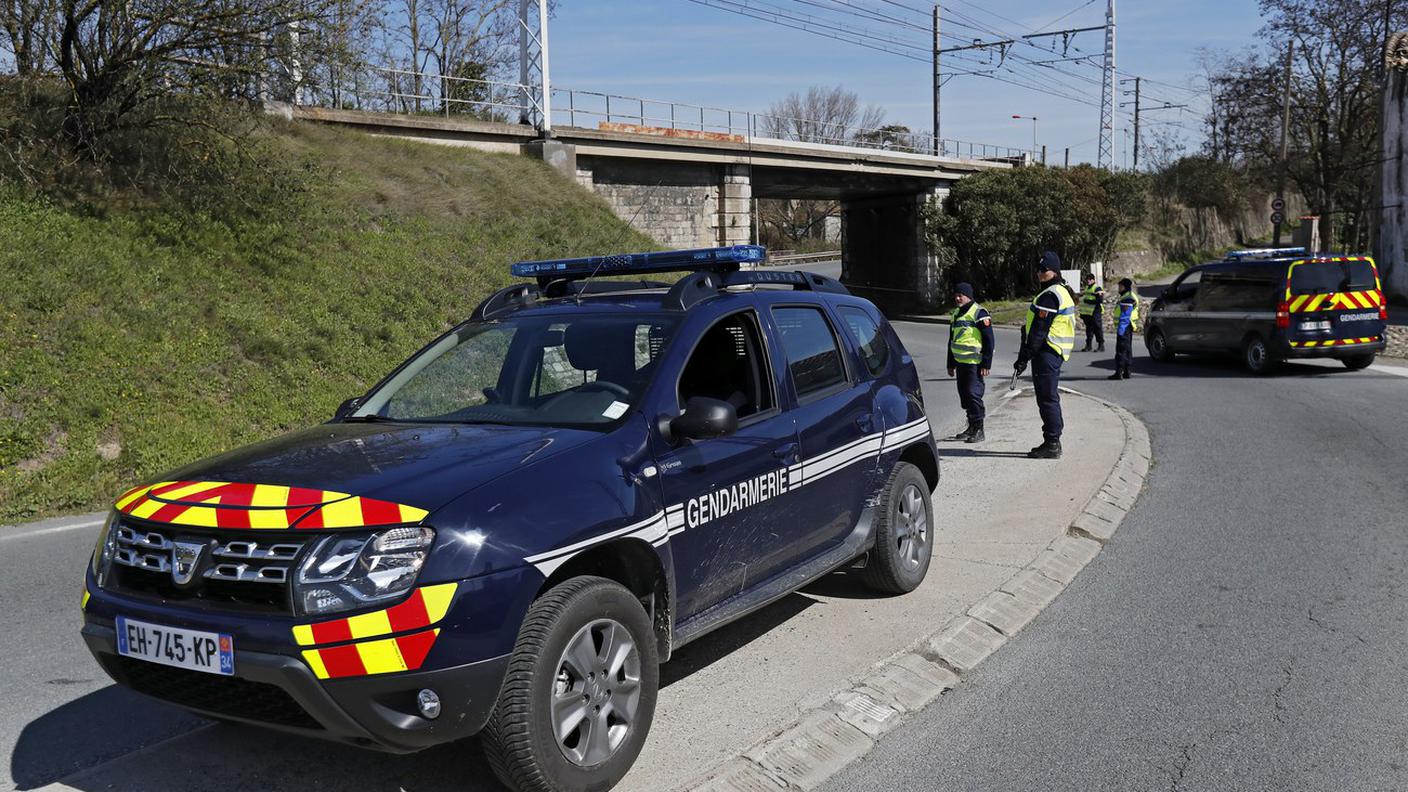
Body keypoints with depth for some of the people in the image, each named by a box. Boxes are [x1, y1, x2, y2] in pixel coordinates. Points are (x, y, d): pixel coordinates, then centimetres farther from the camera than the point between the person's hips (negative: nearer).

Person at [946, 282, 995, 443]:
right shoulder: (956, 314, 16)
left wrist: (986, 364, -15)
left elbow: (989, 341, -11)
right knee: (964, 395, 11)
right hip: (960, 363, 8)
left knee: (973, 394, -10)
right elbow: (952, 340, 23)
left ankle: (979, 430, -3)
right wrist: (951, 364, 22)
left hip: (974, 363, -8)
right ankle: (971, 427, 22)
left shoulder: (979, 313, -9)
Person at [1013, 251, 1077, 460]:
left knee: (1047, 399, -7)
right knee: (1050, 398, 16)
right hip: (1055, 353, 11)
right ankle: (1052, 443, 22)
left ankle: (1052, 445, -4)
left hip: (1046, 353, -11)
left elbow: (1039, 331, -20)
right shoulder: (1063, 292, 18)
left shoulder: (1049, 296, -16)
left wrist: (1024, 357, -19)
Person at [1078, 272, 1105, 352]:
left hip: (1095, 313, -8)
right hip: (1087, 313, 8)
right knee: (1089, 329, 11)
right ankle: (1088, 345, 17)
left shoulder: (1097, 288, -10)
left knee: (1098, 329, -5)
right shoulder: (1087, 288, 18)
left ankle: (1101, 346, 1)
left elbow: (1100, 300, -21)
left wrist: (1088, 301, -21)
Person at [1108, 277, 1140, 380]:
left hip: (1125, 327, -11)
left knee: (1121, 350, -10)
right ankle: (1126, 372, 19)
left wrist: (1120, 329, -26)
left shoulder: (1127, 299, -18)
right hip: (1129, 327, 11)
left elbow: (1125, 316, -24)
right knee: (1127, 349, 14)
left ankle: (1119, 373, -12)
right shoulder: (1131, 296, 17)